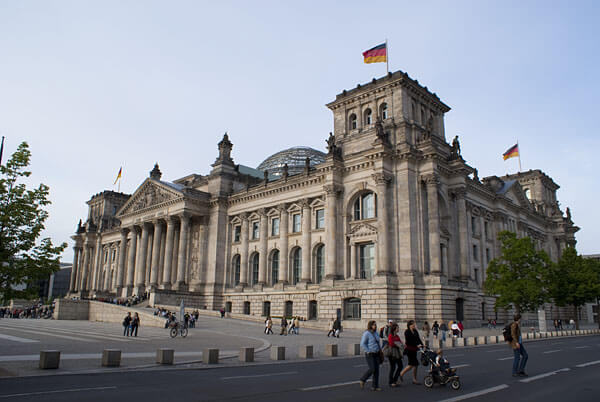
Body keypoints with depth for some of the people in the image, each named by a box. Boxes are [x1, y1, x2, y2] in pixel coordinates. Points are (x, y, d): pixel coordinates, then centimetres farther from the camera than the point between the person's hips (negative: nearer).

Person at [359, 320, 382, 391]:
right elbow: (362, 344, -15)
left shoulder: (376, 333, 12)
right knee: (372, 369, -12)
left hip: (376, 354, 7)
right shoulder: (366, 333, -11)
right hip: (370, 354, -7)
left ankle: (375, 386, 9)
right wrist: (368, 351, -16)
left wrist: (379, 350, 13)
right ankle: (362, 380, 9)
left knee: (377, 370, 3)